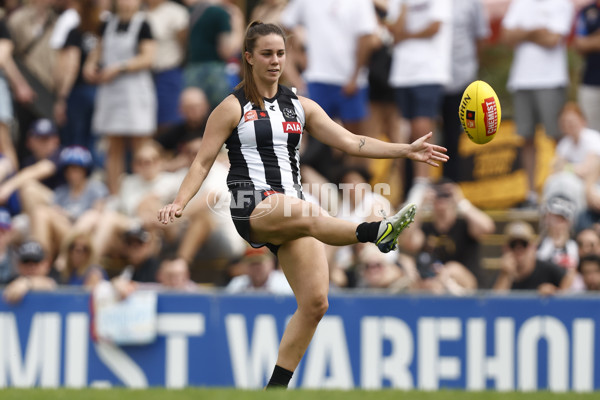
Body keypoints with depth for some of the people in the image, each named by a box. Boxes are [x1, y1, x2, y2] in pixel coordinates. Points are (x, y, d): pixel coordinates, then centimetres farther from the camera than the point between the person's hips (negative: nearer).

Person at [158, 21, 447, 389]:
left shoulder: (300, 107, 16)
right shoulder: (233, 108, 5)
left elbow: (351, 142, 11)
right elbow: (203, 162, 3)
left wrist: (407, 150, 1)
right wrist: (179, 203, -13)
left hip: (293, 210, 5)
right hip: (254, 209, -5)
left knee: (315, 303, -7)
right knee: (306, 215, -39)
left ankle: (277, 386, 2)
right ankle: (376, 231, -64)